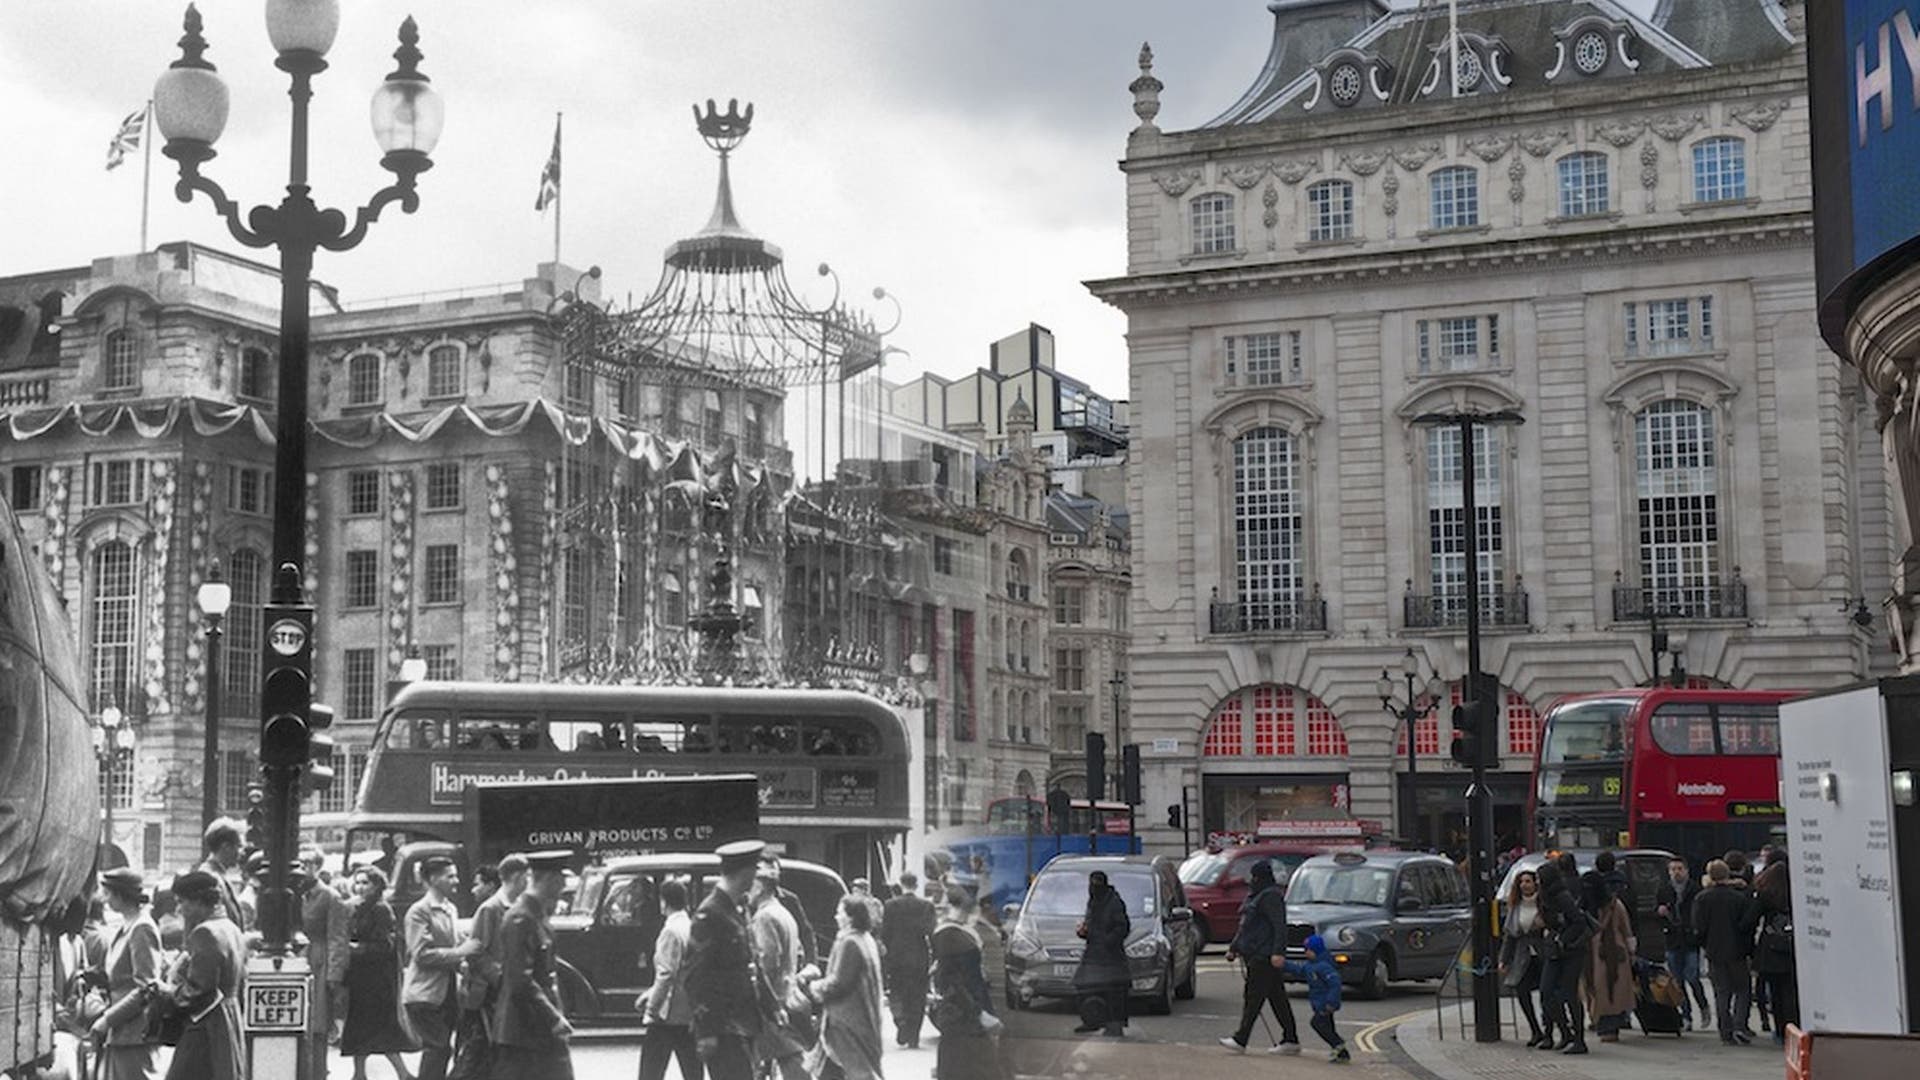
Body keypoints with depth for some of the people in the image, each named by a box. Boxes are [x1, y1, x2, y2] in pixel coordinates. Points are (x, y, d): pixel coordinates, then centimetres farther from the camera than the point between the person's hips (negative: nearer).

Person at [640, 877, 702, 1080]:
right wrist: (650, 994, 22)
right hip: (690, 1016, 7)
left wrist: (652, 1007, -12)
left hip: (667, 1017, -7)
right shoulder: (692, 927, 9)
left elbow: (666, 975, -20)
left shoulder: (671, 931, -14)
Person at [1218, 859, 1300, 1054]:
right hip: (1255, 955, 10)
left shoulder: (1271, 896, -12)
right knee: (1277, 998, 10)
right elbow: (1244, 927, 28)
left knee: (1253, 997, -9)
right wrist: (1233, 948, 28)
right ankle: (1290, 1040, 12)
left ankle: (1240, 1040, -9)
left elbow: (1280, 926, -20)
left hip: (1264, 956, -10)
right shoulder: (1254, 896, 20)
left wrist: (1278, 952, -28)